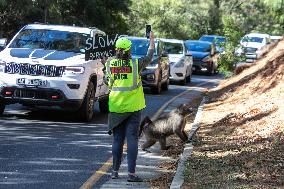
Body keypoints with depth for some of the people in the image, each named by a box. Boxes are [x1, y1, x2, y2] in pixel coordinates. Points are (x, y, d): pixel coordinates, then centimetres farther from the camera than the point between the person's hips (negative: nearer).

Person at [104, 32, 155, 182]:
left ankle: (115, 171, 16)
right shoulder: (136, 64, -9)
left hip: (115, 107, 3)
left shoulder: (109, 63, -3)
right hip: (133, 107, -3)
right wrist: (152, 41, 22)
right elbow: (149, 58, 9)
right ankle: (131, 173, -5)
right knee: (132, 140, -2)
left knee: (117, 140, 11)